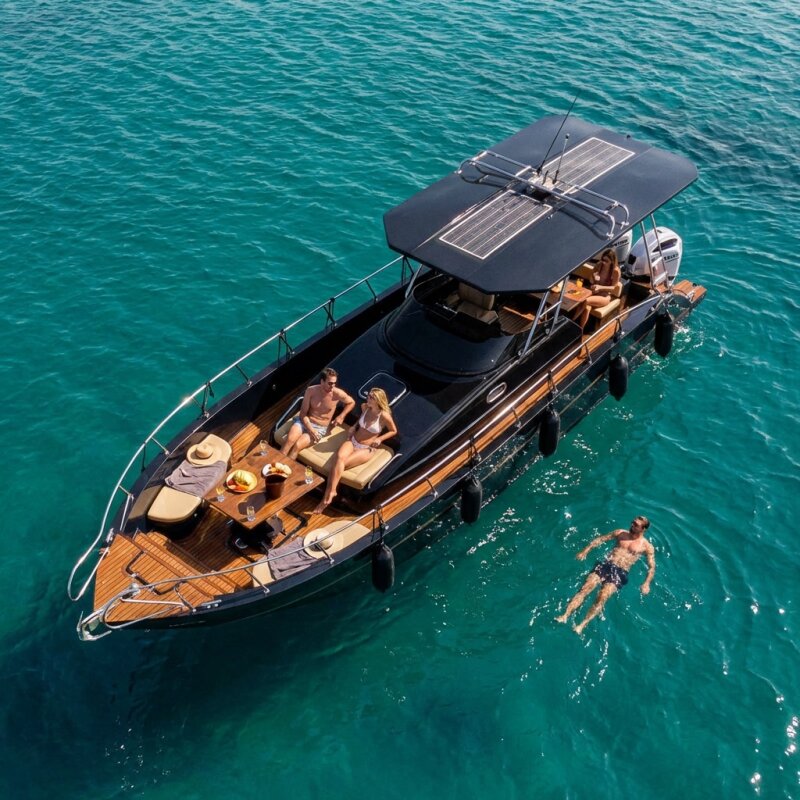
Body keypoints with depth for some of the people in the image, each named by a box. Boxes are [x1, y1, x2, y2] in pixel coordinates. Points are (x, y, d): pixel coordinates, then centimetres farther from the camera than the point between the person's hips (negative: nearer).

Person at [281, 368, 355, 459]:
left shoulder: (338, 394, -14)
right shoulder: (311, 390, -11)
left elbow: (352, 402, 7)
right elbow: (303, 413, -7)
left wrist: (341, 416, -6)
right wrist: (311, 429, -20)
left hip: (320, 428, -1)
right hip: (304, 421, 1)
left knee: (297, 445, -25)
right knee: (290, 440, -28)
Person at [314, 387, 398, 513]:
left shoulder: (384, 416, -14)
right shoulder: (364, 407, 3)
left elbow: (394, 431, 2)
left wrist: (380, 439, -10)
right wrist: (354, 426, 11)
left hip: (367, 449, -4)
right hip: (352, 441, 4)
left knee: (342, 462, -30)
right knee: (340, 456, -31)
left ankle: (329, 493, -29)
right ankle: (330, 492, -40)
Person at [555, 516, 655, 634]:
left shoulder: (646, 546, 8)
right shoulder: (620, 533, 18)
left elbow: (652, 567, 5)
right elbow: (600, 539, 18)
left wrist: (646, 583, -11)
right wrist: (586, 550, 4)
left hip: (620, 572, -3)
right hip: (605, 564, 3)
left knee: (602, 597, -27)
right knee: (585, 589, -20)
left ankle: (582, 625, -33)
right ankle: (565, 616, -28)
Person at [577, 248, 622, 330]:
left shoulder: (616, 271, -13)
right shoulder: (599, 265, 1)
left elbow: (613, 288, -10)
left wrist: (600, 287, -26)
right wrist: (594, 277, -11)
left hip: (605, 296, -4)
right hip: (594, 292, 4)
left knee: (586, 301, -33)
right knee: (587, 308, -32)